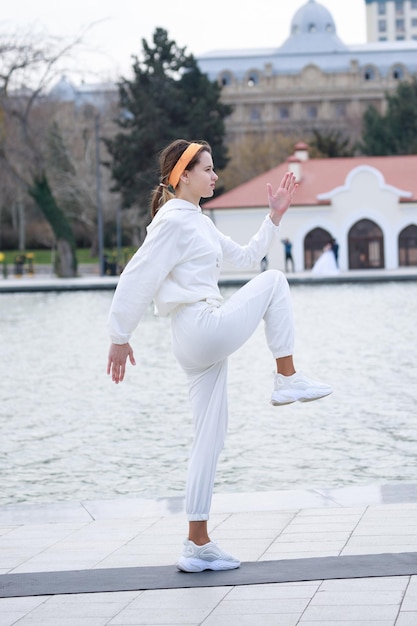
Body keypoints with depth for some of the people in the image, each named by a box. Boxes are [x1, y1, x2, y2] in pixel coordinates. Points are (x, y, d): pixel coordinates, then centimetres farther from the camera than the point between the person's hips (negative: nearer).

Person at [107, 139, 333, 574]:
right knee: (273, 281, 0)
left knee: (211, 438, 8)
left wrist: (275, 217, 20)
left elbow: (245, 256, 28)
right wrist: (119, 338, -12)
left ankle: (198, 543, 10)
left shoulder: (200, 223, 21)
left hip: (198, 344, 10)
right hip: (205, 328, -10)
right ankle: (288, 381, 1)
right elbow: (136, 279, -14)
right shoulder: (173, 221, -10)